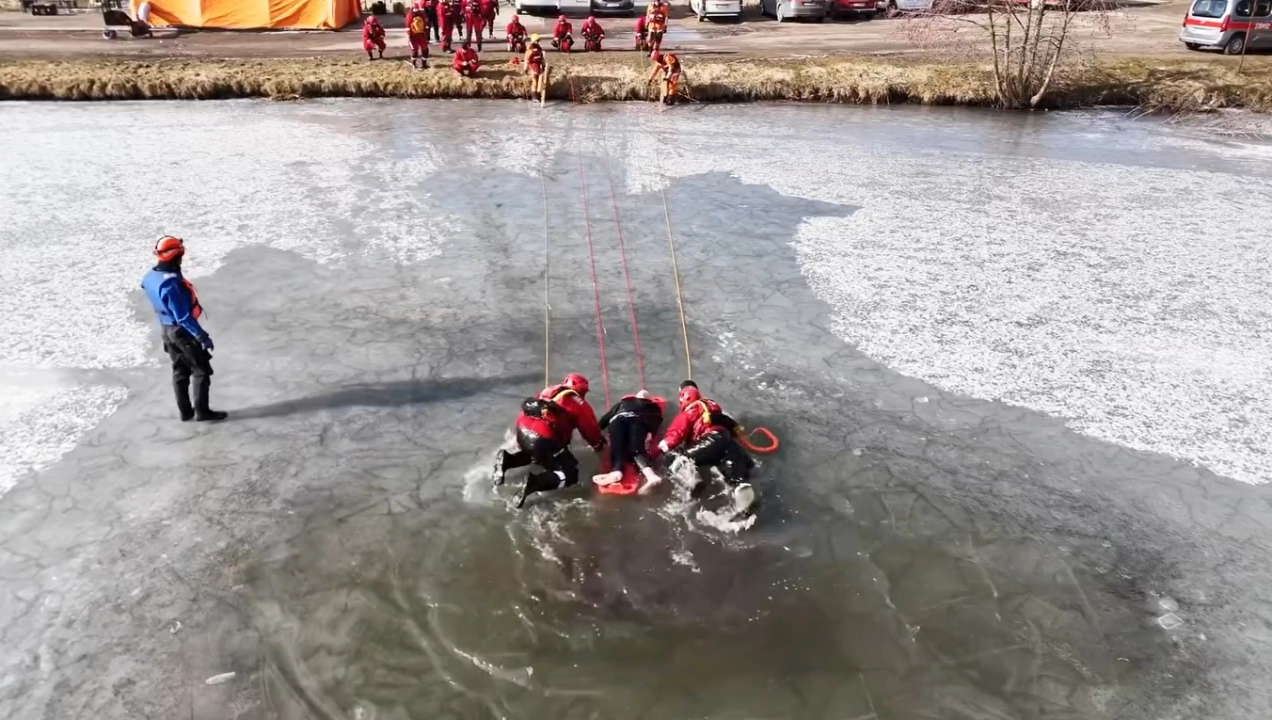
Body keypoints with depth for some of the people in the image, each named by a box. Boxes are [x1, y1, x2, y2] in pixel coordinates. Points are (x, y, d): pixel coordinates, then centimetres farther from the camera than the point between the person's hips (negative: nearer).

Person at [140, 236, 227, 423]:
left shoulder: (150, 277, -1)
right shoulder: (171, 283, -30)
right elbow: (183, 316, -28)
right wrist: (202, 336, -22)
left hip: (167, 329, 9)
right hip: (182, 332, -9)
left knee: (180, 371, 19)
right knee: (201, 370, 5)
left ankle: (185, 411, 26)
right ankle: (201, 411, 10)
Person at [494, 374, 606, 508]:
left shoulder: (550, 390, 27)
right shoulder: (580, 405, 9)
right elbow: (593, 433, 14)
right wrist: (602, 448, 33)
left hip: (523, 429, 7)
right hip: (542, 439, -7)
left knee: (535, 454, 39)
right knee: (570, 475, 2)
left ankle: (507, 460, 13)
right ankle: (533, 483, -18)